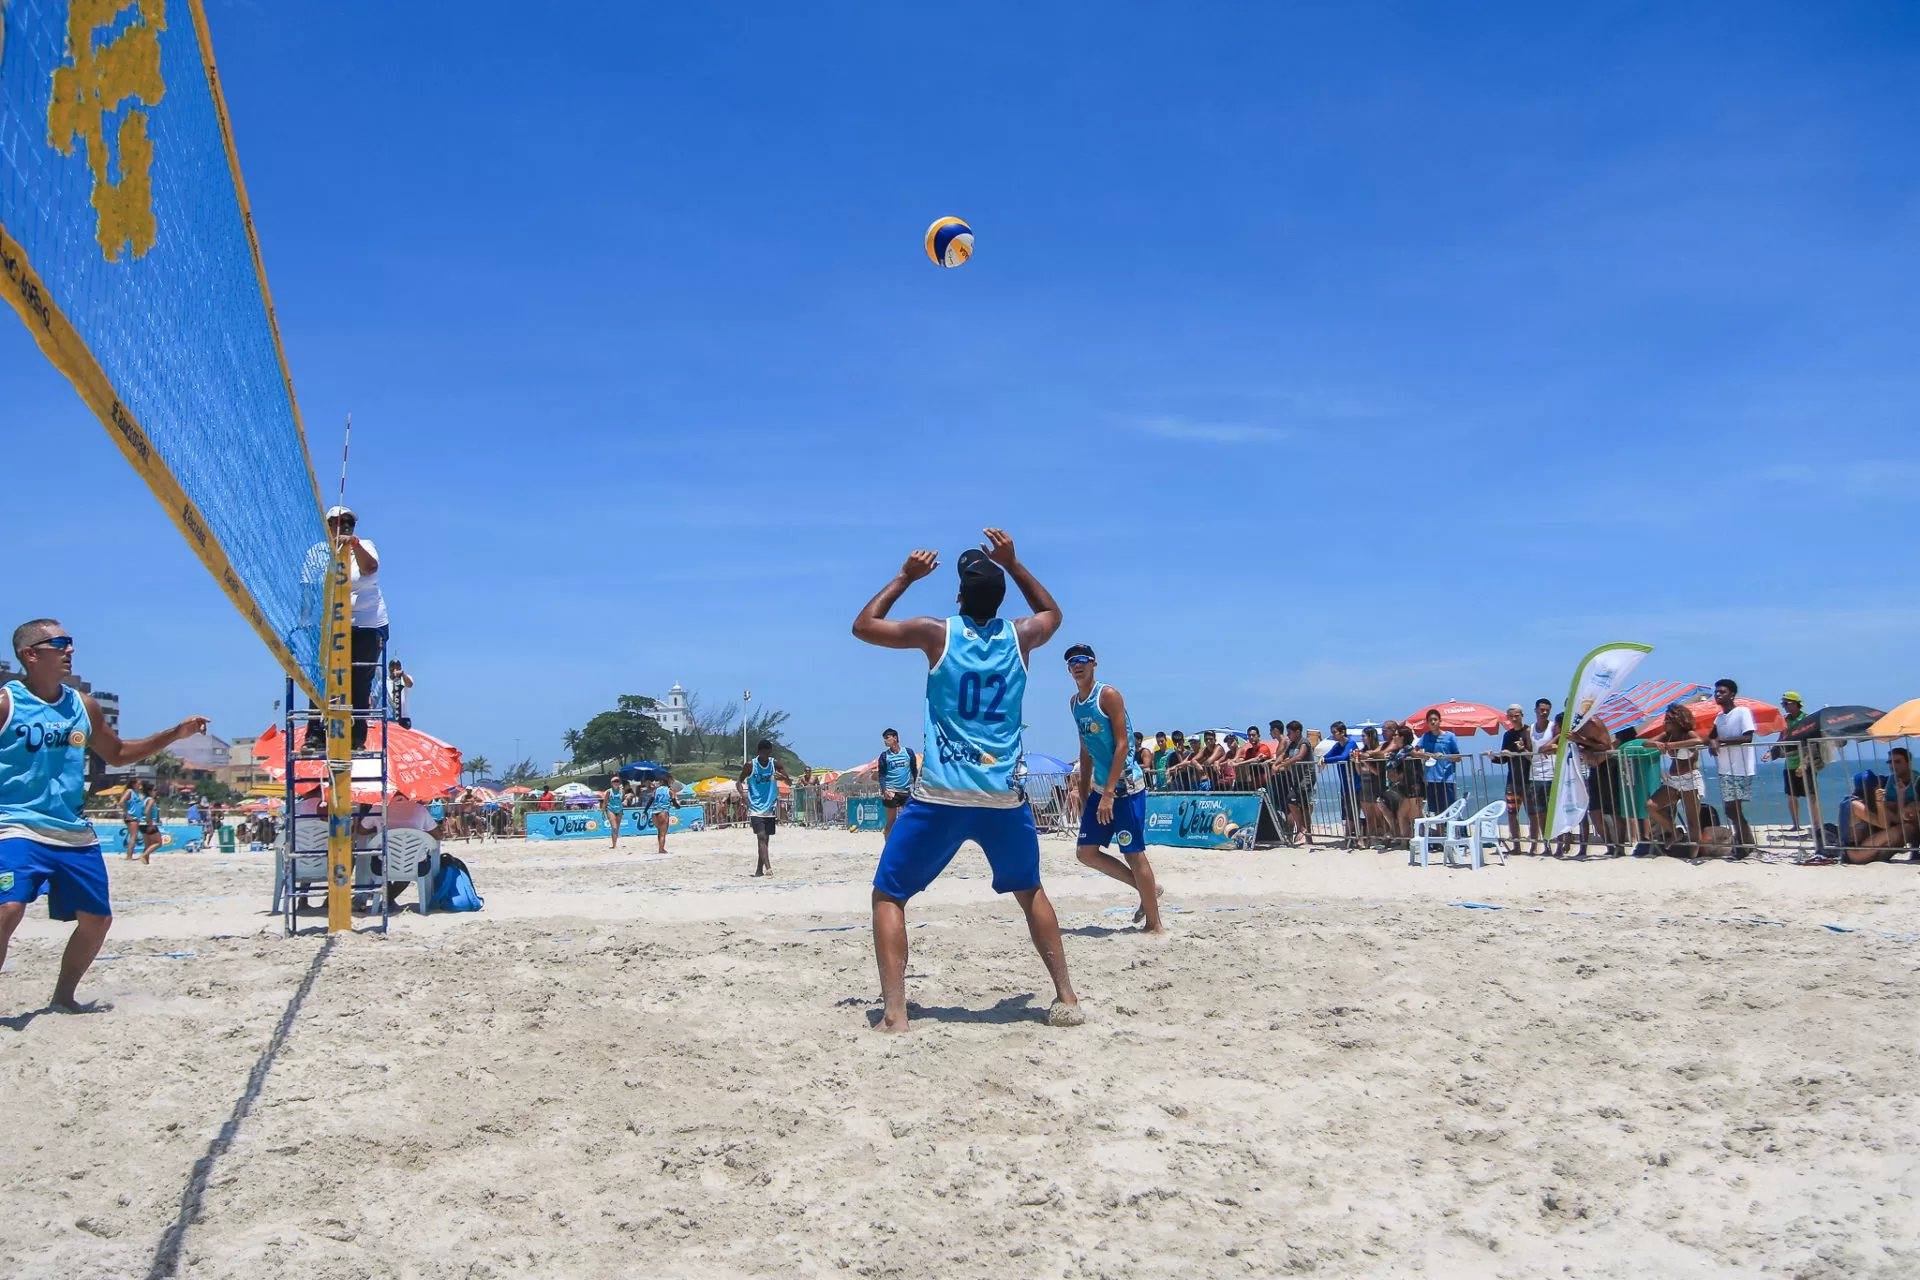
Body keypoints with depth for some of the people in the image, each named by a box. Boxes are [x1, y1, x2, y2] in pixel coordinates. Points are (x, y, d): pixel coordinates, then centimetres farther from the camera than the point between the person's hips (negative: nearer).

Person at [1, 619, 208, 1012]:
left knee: (97, 919, 11)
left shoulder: (83, 706, 10)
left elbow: (117, 754, 23)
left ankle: (64, 996, 30)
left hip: (74, 832, 6)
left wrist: (176, 733, 16)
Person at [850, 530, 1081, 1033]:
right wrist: (1012, 563, 27)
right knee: (1030, 892, 25)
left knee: (889, 895, 9)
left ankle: (894, 1011, -5)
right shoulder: (1019, 636, 5)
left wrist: (906, 577, 21)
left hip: (940, 795, -3)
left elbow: (863, 626, 13)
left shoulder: (938, 633, -2)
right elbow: (1052, 613, 30)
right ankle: (1066, 997, 22)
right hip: (1004, 796, 3)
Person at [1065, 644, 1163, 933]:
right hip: (1100, 788, 8)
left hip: (1126, 787, -8)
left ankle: (1154, 925, 4)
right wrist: (1084, 794, 15)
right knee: (1086, 851, 8)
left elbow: (1122, 744, -17)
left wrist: (1109, 793, -22)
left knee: (1133, 854, -6)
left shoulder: (1108, 695, -12)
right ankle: (1147, 889, 22)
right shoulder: (1074, 702, 11)